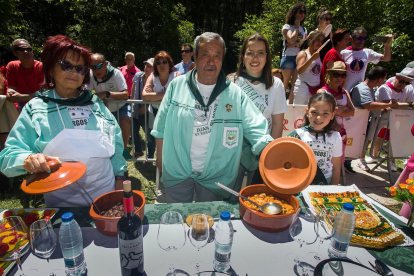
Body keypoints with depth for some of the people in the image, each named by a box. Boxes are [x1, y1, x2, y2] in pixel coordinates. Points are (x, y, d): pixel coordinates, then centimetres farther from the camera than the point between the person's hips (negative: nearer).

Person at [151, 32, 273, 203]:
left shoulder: (235, 94, -5)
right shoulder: (177, 85, -3)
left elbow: (256, 129, -9)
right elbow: (161, 125, 4)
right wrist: (160, 154, 6)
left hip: (214, 176, 0)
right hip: (176, 171, 1)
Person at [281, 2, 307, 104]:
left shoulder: (303, 29, 19)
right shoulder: (286, 27, 3)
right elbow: (292, 40, -15)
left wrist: (296, 44, -7)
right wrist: (297, 26, -2)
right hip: (288, 57, -4)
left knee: (295, 84, -3)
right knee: (285, 84, -5)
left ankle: (290, 105, -1)